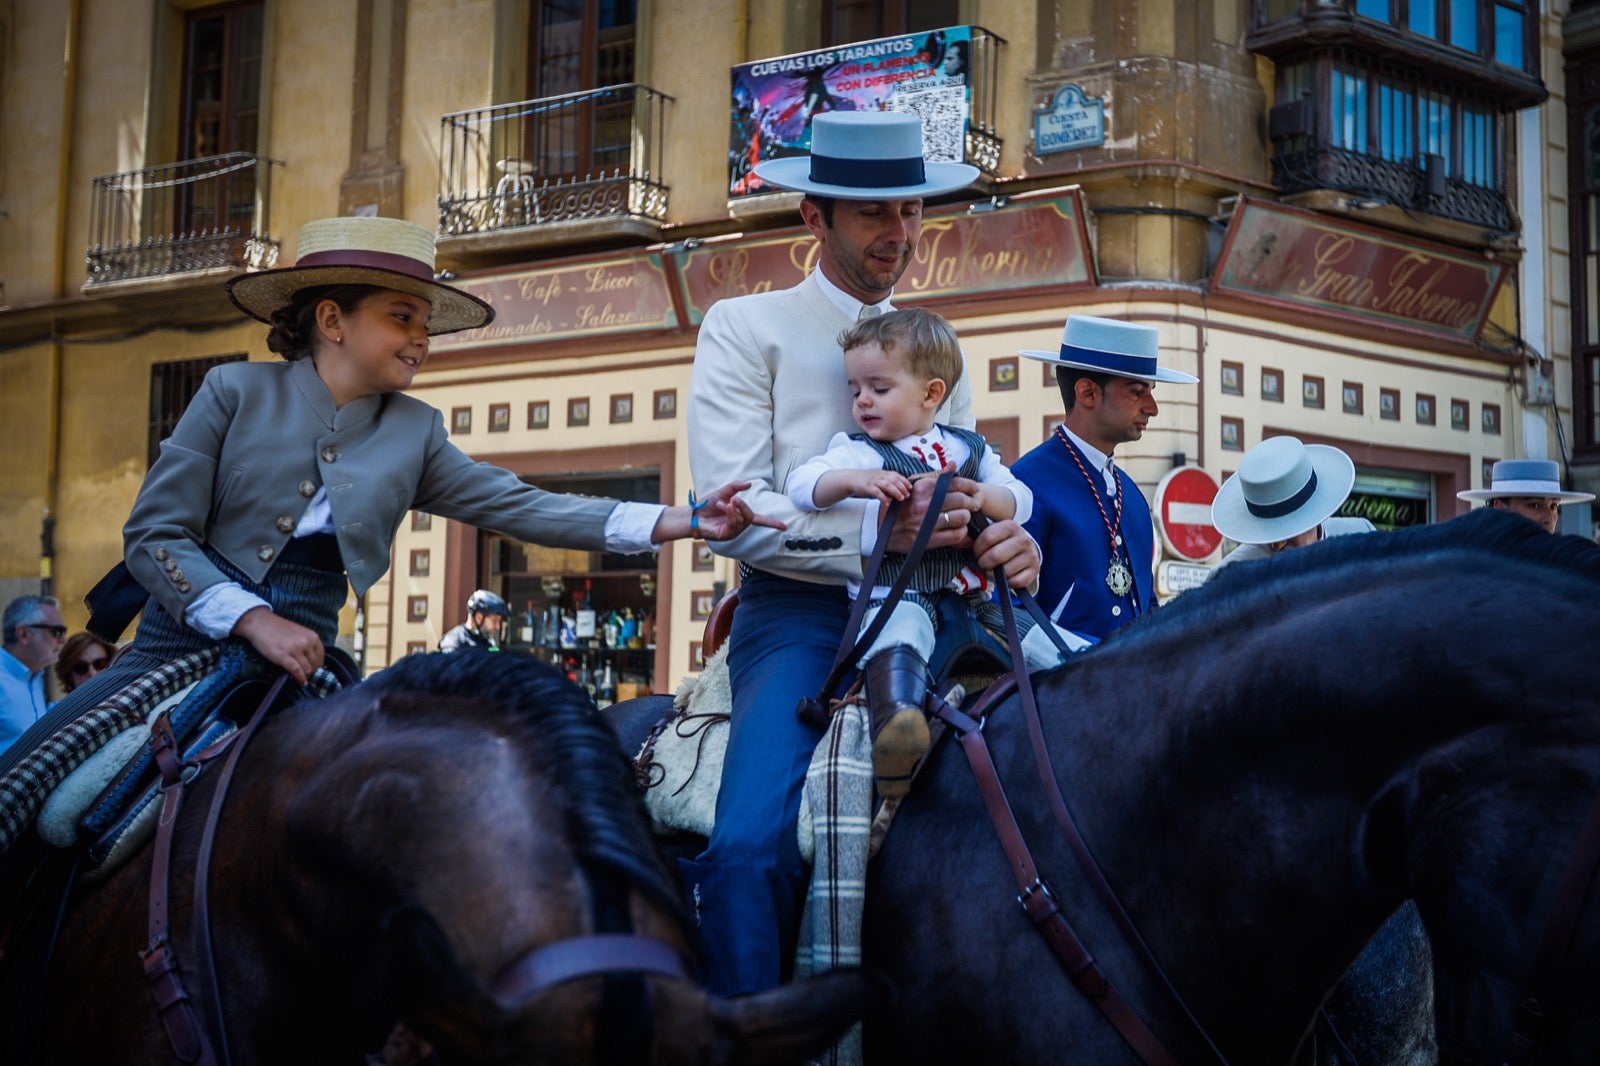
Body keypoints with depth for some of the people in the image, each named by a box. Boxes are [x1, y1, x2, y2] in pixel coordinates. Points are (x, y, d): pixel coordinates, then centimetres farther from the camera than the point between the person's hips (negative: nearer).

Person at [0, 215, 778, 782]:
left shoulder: (414, 433, 8)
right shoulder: (236, 393, -2)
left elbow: (521, 508, 0)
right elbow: (153, 534, -6)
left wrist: (684, 522, -11)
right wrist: (257, 621, -21)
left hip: (299, 658, 3)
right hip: (187, 640, -2)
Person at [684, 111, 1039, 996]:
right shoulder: (744, 329, 5)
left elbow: (982, 484, 16)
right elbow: (733, 513, -7)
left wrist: (1013, 540, -9)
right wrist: (878, 535, -20)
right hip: (799, 613, -5)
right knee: (751, 846, -29)